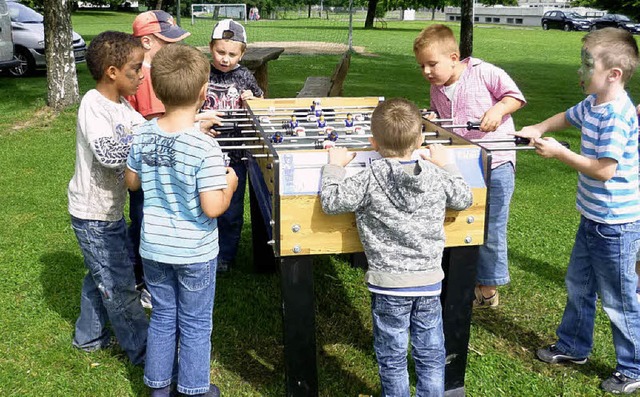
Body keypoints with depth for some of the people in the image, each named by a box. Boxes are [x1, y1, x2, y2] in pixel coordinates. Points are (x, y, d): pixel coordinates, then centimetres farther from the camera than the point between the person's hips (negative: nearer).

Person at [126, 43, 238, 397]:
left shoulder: (142, 136, -7)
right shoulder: (205, 147, -25)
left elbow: (132, 181, 7)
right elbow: (213, 208, -24)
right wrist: (229, 183, -7)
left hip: (154, 247, 5)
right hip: (194, 252, -5)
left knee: (163, 316, 22)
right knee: (195, 324, 14)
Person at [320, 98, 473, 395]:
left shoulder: (370, 181, -15)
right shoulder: (436, 176, -4)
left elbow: (331, 202, -12)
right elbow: (464, 199, 12)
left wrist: (335, 166, 0)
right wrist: (448, 166, 21)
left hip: (389, 284, -3)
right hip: (429, 281, 3)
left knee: (392, 358, 13)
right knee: (431, 354, 17)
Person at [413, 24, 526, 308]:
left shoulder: (484, 72, -12)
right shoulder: (436, 90, 7)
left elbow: (515, 96, -7)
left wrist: (498, 109, -24)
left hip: (496, 164, -6)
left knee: (490, 229, 2)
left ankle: (488, 288, 18)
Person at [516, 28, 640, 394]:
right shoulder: (593, 104, 3)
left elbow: (604, 170, -28)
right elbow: (568, 117, 23)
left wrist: (559, 152, -20)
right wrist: (538, 129, 6)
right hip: (593, 217, 10)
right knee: (578, 285, 22)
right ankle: (573, 347, 41)